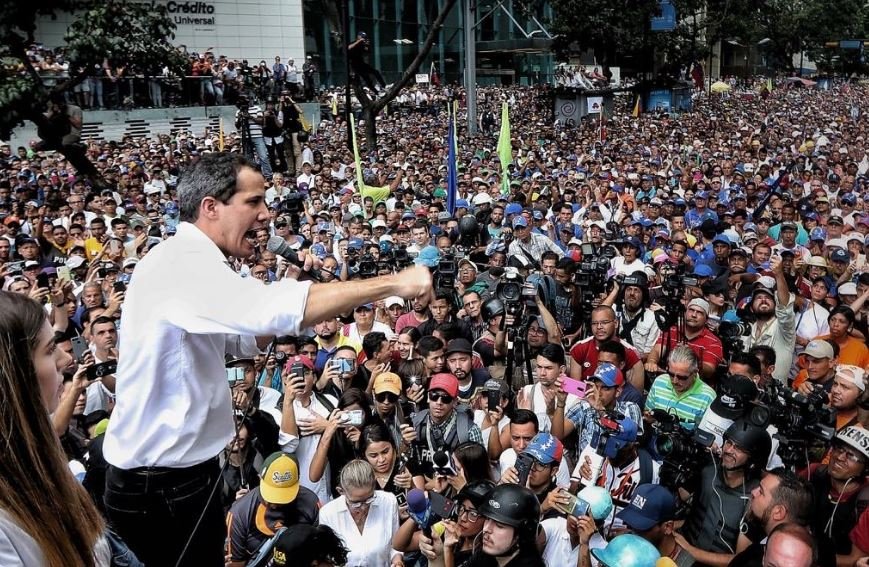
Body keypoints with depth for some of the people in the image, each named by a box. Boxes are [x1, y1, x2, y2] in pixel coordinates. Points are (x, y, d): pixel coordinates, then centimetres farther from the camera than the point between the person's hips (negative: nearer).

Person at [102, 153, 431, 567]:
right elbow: (270, 312, -39)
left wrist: (293, 285, 2)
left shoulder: (190, 262, 11)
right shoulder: (182, 262, -23)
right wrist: (392, 283, -33)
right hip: (159, 486, -9)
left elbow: (245, 337, 18)